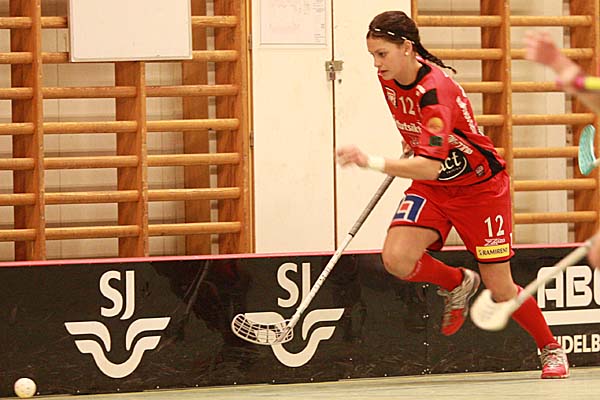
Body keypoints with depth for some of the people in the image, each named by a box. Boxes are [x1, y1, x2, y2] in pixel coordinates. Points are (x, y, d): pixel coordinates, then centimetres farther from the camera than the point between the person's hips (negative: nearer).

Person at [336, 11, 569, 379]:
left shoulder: (435, 90, -32)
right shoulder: (389, 78, -8)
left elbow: (430, 167, -40)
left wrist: (373, 163, -47)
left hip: (479, 186, -6)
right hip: (431, 187, 6)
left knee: (500, 289, -1)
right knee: (396, 258, -20)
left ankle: (551, 349, 25)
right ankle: (458, 283, 10)